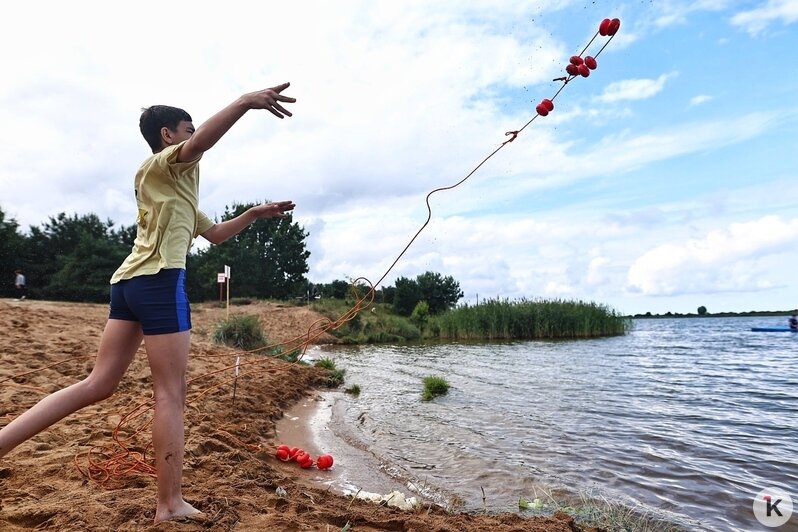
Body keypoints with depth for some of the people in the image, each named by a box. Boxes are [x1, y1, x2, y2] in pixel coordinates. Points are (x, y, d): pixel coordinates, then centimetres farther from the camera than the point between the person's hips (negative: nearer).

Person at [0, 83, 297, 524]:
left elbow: (215, 234, 33)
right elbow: (200, 143, -23)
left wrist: (256, 213, 27)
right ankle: (170, 505, 1)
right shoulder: (163, 164, 3)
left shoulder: (173, 187, 30)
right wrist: (246, 101, -32)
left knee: (97, 385, 9)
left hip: (130, 281, 10)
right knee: (171, 394, -6)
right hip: (159, 280, -10)